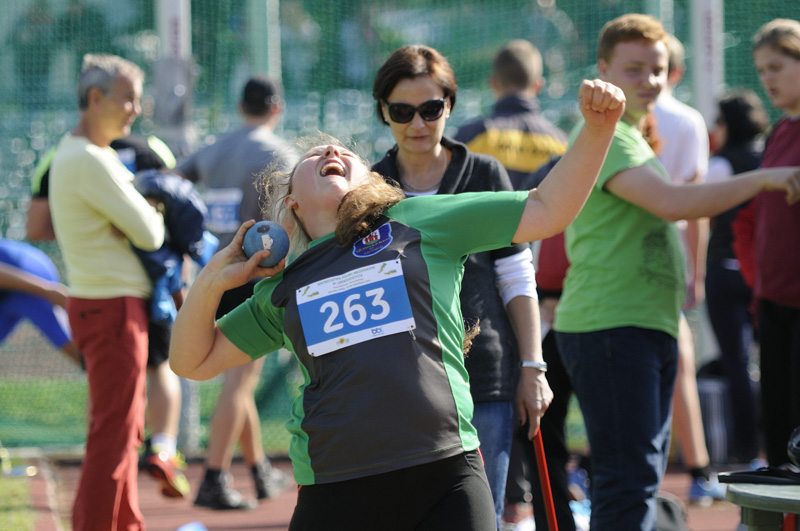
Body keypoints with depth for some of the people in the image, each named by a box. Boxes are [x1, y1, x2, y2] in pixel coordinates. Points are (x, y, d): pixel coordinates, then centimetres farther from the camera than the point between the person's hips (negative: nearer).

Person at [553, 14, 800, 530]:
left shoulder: (629, 135, 22)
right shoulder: (605, 134, -13)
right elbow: (673, 203, -24)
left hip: (650, 328, 11)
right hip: (610, 327, -11)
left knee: (641, 479, 14)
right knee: (630, 482, -15)